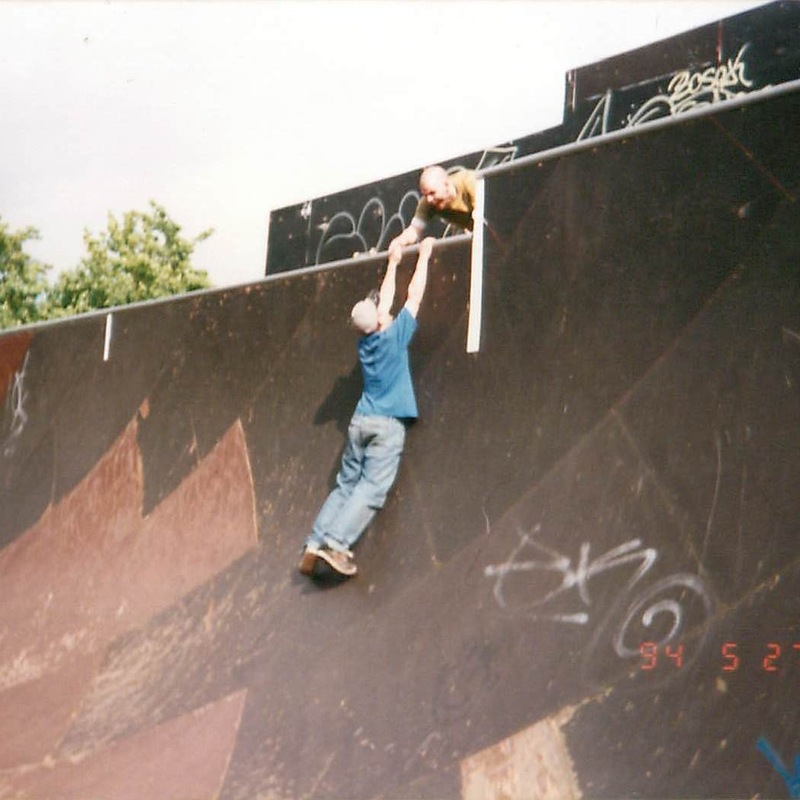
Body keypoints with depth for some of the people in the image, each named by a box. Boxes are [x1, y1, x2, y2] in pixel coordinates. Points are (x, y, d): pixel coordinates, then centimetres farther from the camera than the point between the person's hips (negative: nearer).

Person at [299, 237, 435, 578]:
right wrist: (424, 256, 12)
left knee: (346, 484, 7)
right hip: (387, 424, -6)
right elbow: (414, 295, 1)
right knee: (372, 488, -10)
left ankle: (315, 543, -4)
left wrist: (393, 262, 32)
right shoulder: (394, 336, -7)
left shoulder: (365, 340, 7)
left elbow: (384, 299, 21)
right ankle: (337, 543, -23)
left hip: (360, 420, 6)